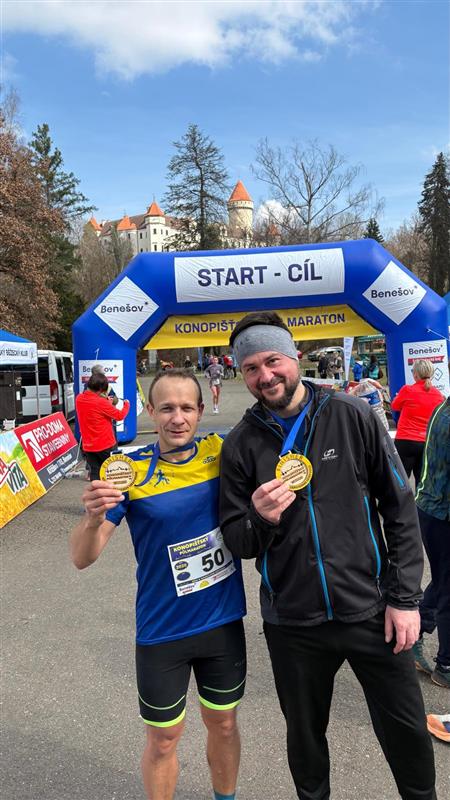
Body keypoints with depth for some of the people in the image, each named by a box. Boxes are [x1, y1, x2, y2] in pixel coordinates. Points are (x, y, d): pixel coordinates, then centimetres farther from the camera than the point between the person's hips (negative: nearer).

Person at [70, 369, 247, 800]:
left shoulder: (221, 452, -9)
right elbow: (82, 558, -17)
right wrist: (94, 519, -39)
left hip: (223, 621, 3)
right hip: (161, 631, -2)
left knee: (223, 722, 22)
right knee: (163, 738, 15)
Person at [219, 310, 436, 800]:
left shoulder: (351, 417, -6)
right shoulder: (241, 444, -3)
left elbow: (400, 509, -2)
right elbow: (236, 543, 1)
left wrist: (404, 597, -4)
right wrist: (260, 519, -21)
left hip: (371, 611, -1)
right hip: (292, 623, 1)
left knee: (407, 733, 14)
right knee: (305, 736, 20)